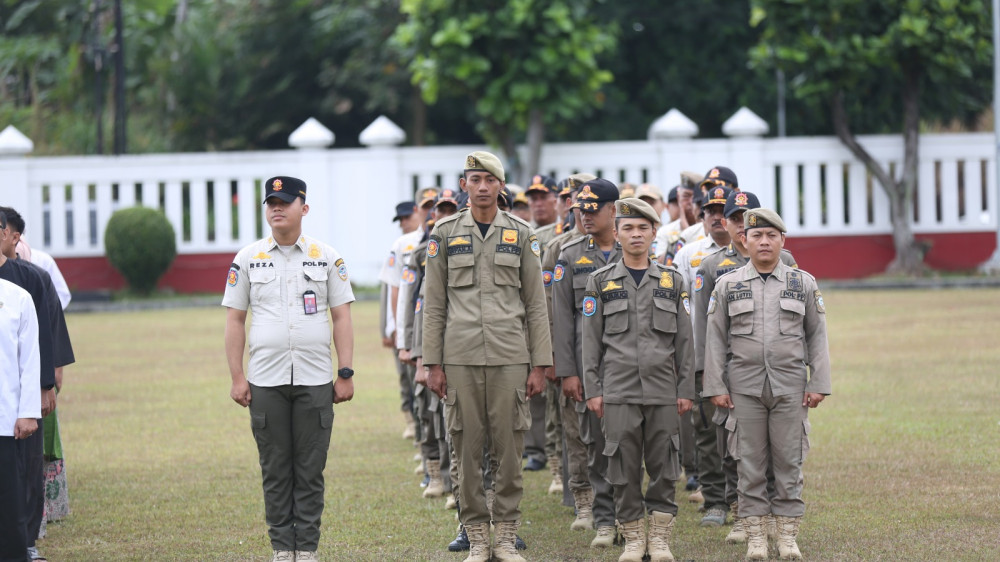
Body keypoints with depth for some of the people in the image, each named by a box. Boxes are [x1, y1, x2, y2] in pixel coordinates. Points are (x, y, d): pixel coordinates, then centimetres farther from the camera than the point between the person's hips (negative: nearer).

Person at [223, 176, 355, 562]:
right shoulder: (248, 259, 6)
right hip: (266, 382, 1)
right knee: (275, 470, 3)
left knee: (310, 470, 1)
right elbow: (234, 320, 7)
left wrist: (346, 374, -1)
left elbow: (341, 318, 5)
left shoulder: (326, 258, 5)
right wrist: (237, 378, 0)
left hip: (315, 382, 0)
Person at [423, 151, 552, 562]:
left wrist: (540, 365, 1)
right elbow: (433, 304, 6)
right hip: (461, 359, 0)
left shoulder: (521, 235, 6)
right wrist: (432, 364, 0)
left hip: (510, 358, 0)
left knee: (509, 448, 1)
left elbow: (536, 304, 6)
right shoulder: (445, 234, 5)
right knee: (467, 448, 1)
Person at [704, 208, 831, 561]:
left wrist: (818, 384, -1)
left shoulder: (804, 284, 5)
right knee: (750, 462, 2)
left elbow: (817, 337, 5)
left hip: (790, 386, 0)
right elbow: (716, 340, 5)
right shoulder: (727, 286, 5)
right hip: (745, 387, 0)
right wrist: (716, 387, -1)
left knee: (789, 460, 2)